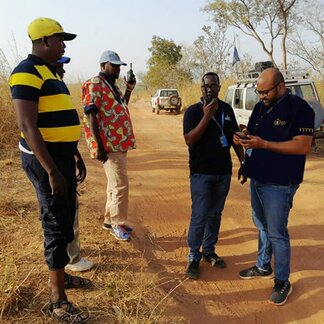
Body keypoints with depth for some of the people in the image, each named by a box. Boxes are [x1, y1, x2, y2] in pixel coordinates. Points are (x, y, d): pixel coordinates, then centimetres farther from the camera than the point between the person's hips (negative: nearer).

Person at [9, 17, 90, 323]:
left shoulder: (49, 72, 17)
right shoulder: (27, 72, -14)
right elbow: (28, 126, -22)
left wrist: (77, 159, 22)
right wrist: (52, 171, -24)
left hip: (61, 156, 10)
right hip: (45, 159, -9)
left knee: (65, 220, 18)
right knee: (57, 225, -4)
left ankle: (60, 274, 37)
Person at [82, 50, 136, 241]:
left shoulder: (113, 86, 17)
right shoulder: (94, 85, -11)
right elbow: (91, 115, -18)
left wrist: (129, 90, 16)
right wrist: (99, 146, -23)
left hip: (120, 143, 10)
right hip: (108, 145, -10)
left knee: (115, 183, 15)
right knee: (120, 185, -6)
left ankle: (110, 220, 27)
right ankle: (118, 224, 8)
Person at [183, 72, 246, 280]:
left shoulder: (227, 109, 7)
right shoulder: (194, 111, -6)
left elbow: (235, 137, 13)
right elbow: (189, 140, -18)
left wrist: (244, 162, 10)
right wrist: (207, 116, -24)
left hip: (223, 172, 5)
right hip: (201, 173, -5)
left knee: (215, 214, 14)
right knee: (200, 216, -3)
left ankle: (209, 251, 28)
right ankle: (194, 257, 11)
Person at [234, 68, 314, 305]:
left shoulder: (299, 108, -14)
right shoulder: (260, 107, 9)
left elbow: (303, 146, -21)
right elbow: (251, 132, 20)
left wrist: (264, 144, -25)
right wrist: (242, 137, -5)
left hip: (279, 184, -7)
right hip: (257, 179, 8)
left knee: (277, 233, 1)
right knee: (262, 226, 20)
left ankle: (283, 282, 18)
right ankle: (263, 267, 38)